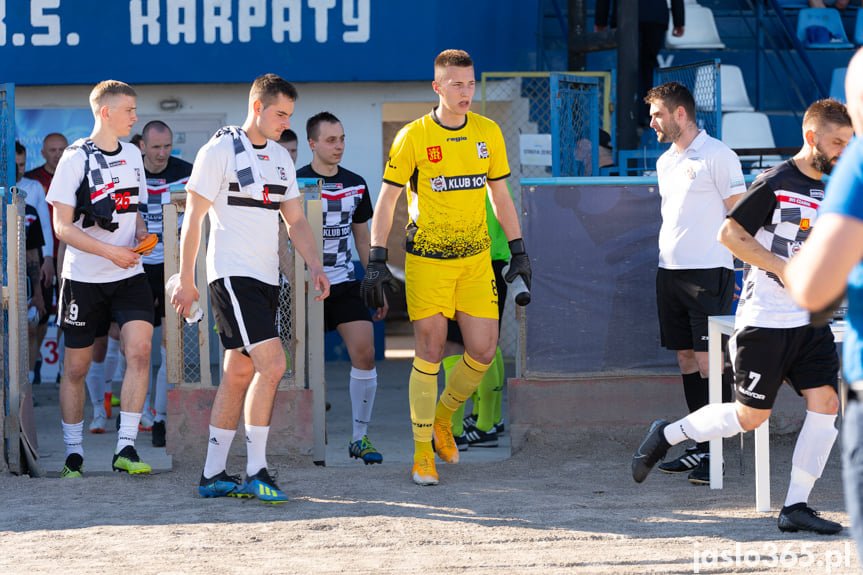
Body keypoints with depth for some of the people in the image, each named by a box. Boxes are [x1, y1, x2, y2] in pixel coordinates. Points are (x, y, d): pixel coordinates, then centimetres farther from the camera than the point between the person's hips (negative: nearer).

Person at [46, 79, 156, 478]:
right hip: (84, 279, -4)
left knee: (140, 351, -15)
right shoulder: (76, 159, -9)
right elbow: (62, 227, -11)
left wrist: (141, 232, 0)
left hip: (129, 277, 4)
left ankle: (126, 447, -14)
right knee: (77, 366, 5)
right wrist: (110, 251, -19)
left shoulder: (132, 155, 9)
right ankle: (73, 455, 19)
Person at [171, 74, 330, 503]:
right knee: (271, 364, -17)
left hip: (266, 277, 8)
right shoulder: (219, 151, -8)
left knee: (239, 373, 9)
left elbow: (295, 220, 18)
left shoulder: (281, 158, 15)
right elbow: (192, 218, -7)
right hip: (232, 274, -8)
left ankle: (213, 475, 15)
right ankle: (256, 471, -12)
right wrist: (186, 281, -8)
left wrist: (315, 267, 3)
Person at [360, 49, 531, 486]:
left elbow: (500, 195, 14)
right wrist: (376, 261, -11)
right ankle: (423, 451, 4)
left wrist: (518, 252, 10)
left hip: (475, 257, 4)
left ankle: (442, 417, 23)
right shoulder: (414, 137, -8)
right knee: (430, 352, -6)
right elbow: (386, 199, -5)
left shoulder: (488, 133, 3)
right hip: (426, 259, -4)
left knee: (484, 350, -4)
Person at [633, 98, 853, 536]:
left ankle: (795, 507, -1)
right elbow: (730, 233, -14)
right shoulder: (775, 184, -12)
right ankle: (667, 435, 21)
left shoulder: (831, 192, 12)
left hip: (810, 320, 7)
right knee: (750, 416, -2)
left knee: (826, 402, -7)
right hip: (765, 320, -7)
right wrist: (784, 269, -18)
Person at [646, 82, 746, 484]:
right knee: (686, 358, 9)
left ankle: (716, 453, -8)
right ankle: (700, 447, 14)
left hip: (707, 273, -8)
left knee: (709, 360, -9)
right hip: (669, 271, 8)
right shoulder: (665, 162, 16)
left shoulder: (717, 156, -7)